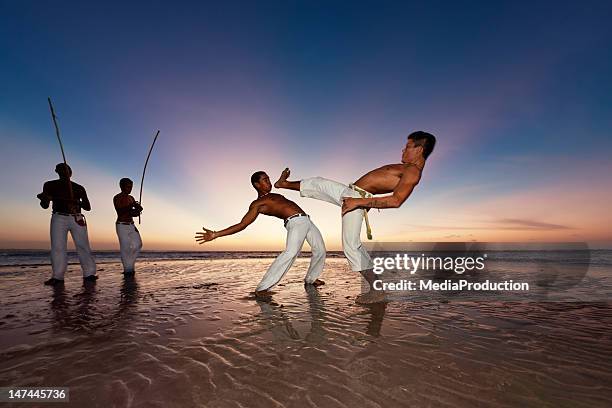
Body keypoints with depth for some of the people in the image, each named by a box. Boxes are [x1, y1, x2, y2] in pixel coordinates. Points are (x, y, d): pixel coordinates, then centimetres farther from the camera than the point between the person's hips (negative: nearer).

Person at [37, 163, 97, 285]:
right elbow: (45, 205, 8)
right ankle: (57, 277, -7)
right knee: (57, 247, -9)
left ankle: (89, 274, -8)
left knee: (83, 246, -7)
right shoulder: (50, 185, 14)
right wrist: (43, 199, -15)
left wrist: (78, 202, -9)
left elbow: (88, 207, 13)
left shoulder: (79, 188, 15)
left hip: (77, 218, 0)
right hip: (59, 218, 0)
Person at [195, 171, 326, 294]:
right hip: (295, 222, -8)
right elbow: (242, 224, -6)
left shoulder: (274, 195, 25)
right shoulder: (257, 204, 1)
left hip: (307, 220, 9)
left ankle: (310, 279, 35)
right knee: (291, 252, -32)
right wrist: (216, 234, -15)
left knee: (320, 251, 13)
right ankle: (262, 287, -25)